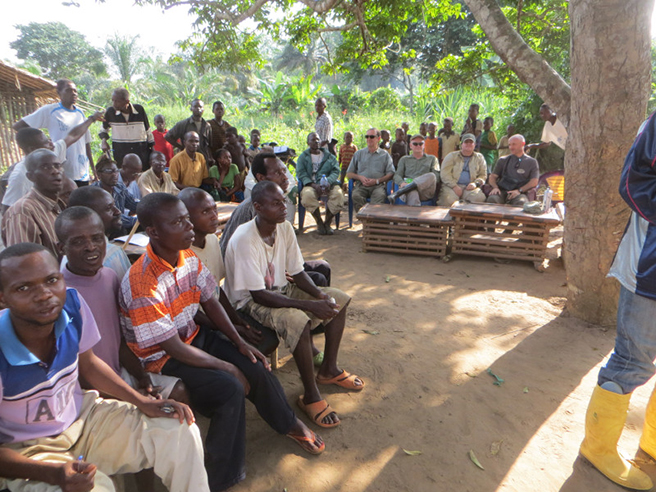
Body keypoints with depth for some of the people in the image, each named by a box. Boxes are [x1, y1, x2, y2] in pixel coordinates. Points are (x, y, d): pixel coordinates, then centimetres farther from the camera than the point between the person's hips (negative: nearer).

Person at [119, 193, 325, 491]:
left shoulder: (189, 257, -6)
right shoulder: (143, 285, -30)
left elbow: (210, 303, 4)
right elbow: (173, 348, -25)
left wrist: (240, 343, -5)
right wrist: (226, 366, -18)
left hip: (194, 335, 7)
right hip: (161, 359, -7)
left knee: (256, 368, -5)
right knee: (231, 389, -24)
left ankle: (289, 424, 25)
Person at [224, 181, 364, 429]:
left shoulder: (285, 227, -6)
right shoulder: (244, 239, -28)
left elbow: (297, 272, 2)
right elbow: (259, 295, -28)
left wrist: (320, 294, -18)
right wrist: (309, 305, -31)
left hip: (280, 289, 8)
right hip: (250, 302, -8)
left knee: (339, 299, 1)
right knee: (299, 321, -35)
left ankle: (328, 370, 14)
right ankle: (310, 396, -15)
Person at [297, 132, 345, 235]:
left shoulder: (329, 156, 22)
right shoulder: (303, 157, 17)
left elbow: (336, 171, 8)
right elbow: (301, 173, 2)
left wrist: (329, 182, -15)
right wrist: (313, 185, -17)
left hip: (328, 184, 1)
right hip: (311, 184, -1)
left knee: (338, 194, -32)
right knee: (307, 195, -37)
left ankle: (327, 223, -16)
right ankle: (319, 223, -18)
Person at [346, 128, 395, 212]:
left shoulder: (385, 155, 19)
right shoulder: (358, 154, 24)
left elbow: (391, 174, 8)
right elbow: (349, 173, 20)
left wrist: (377, 181, -8)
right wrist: (360, 177, -2)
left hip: (378, 185, -1)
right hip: (361, 185, 1)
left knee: (380, 196, -37)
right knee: (356, 196, -35)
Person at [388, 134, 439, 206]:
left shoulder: (432, 158, 27)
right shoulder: (404, 159, 29)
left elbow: (437, 175, 12)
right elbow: (397, 175, 14)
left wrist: (426, 182, -11)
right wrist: (402, 183, -13)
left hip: (426, 191, 1)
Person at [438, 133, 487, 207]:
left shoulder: (479, 158, 24)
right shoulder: (452, 156, 15)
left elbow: (483, 175, 19)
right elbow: (444, 173, 2)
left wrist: (476, 183, -5)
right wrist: (454, 186, -13)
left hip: (469, 187, 2)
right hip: (451, 186, -2)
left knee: (479, 198, -33)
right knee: (448, 200, -36)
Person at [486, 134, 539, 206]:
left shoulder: (531, 162, 16)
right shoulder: (503, 160, 23)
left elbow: (534, 182, 5)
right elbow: (492, 176, 15)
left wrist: (519, 190, -12)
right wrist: (495, 187, -8)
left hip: (520, 193, -2)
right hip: (502, 191, 2)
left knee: (521, 202, -39)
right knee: (492, 199, -34)